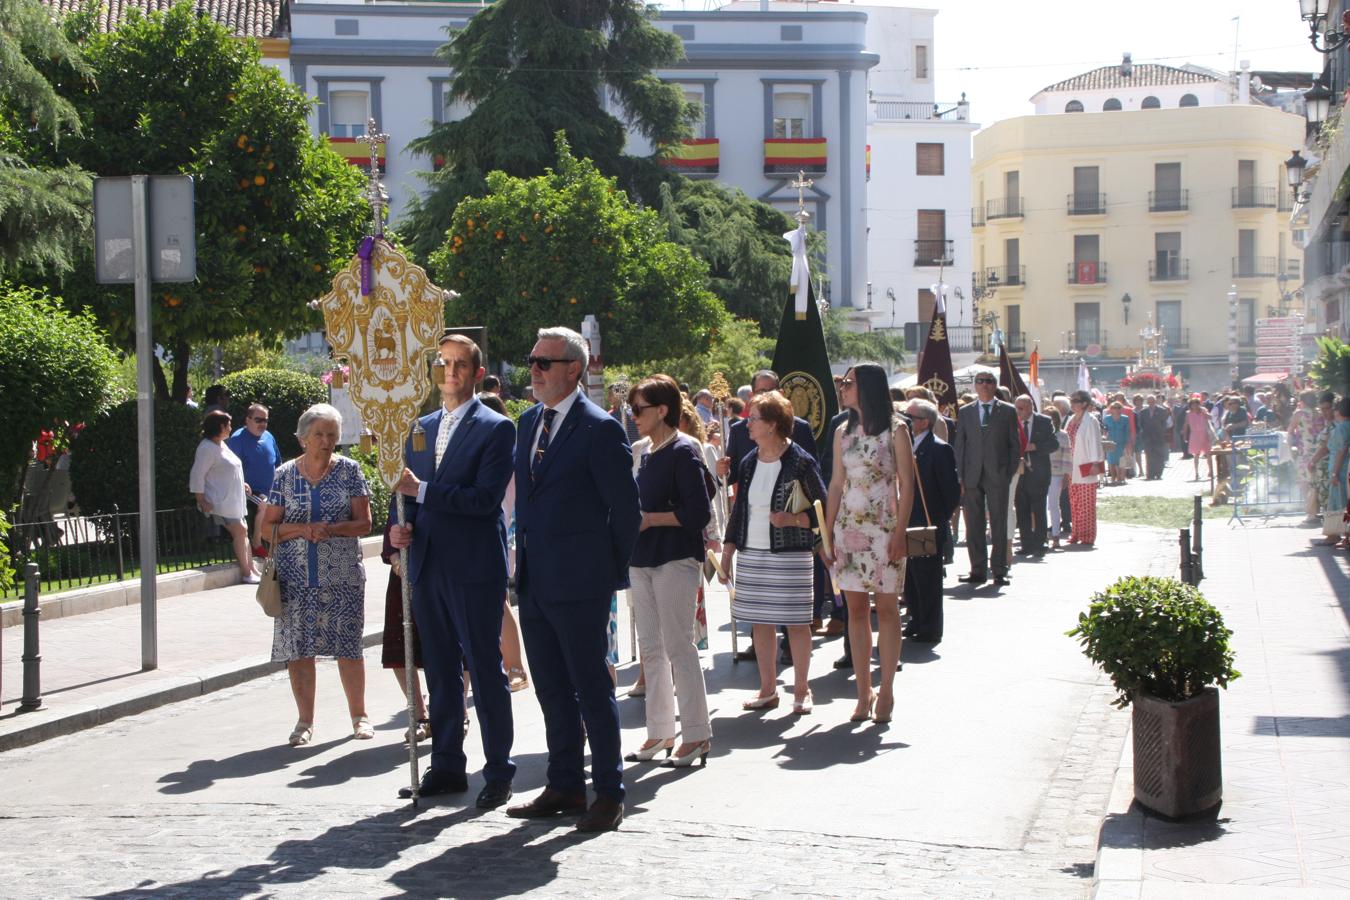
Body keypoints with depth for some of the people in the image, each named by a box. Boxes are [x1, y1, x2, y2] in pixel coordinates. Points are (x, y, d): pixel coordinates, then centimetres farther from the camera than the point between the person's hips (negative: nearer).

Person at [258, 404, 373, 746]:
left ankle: (359, 715, 12)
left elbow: (363, 523, -1)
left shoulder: (348, 470, 3)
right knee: (298, 647, 2)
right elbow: (267, 526, 4)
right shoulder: (285, 474, 5)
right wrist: (303, 529, -12)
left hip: (342, 576, -1)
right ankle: (305, 721, 13)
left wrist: (332, 529, -18)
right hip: (296, 577, 1)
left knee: (349, 646, -1)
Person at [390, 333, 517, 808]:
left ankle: (498, 772, 7)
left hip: (474, 568, -6)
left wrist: (421, 490, -17)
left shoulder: (496, 428, -6)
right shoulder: (421, 428, 16)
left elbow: (486, 497, -16)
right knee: (440, 673, 12)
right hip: (428, 567, 6)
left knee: (486, 670, -1)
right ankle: (446, 765, 21)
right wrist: (400, 527, 0)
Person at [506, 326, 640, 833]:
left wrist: (611, 571, -2)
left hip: (577, 582, -8)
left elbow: (625, 508, -9)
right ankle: (565, 786, 24)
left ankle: (609, 794, 7)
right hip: (534, 579, 8)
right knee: (551, 689, 14)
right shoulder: (529, 422, 12)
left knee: (592, 688, -1)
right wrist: (526, 555, 15)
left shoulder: (600, 429, -12)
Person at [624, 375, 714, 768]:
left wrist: (649, 519, -15)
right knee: (651, 647, 10)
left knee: (677, 645, -7)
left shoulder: (683, 451, -11)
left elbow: (699, 513, -17)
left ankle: (697, 734, 0)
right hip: (643, 559, 8)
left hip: (675, 559, -8)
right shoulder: (647, 454, 13)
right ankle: (660, 731, 17)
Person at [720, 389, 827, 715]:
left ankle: (801, 689, 12)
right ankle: (768, 689, 18)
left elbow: (823, 510, -5)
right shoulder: (748, 463, 10)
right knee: (759, 621, 8)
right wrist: (727, 551, 12)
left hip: (790, 554, -5)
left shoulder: (801, 463, -8)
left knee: (796, 622, 0)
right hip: (751, 554, 6)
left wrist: (794, 519, -21)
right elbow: (738, 510, 15)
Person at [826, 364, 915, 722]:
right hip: (848, 528, 5)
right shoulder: (843, 433, 11)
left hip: (884, 528, -4)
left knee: (886, 608, -1)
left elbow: (906, 485, -6)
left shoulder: (896, 430, -3)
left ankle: (886, 691, 5)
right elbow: (836, 484, 12)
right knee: (856, 609, 4)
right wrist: (827, 531, 6)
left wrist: (899, 532, -13)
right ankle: (863, 692, 8)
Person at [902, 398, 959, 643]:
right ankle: (916, 621, 26)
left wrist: (939, 520, -9)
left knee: (927, 579, -1)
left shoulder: (940, 449, -13)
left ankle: (930, 630, 8)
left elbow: (952, 491, -12)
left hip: (928, 528, -7)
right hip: (908, 526, 8)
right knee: (909, 578, 13)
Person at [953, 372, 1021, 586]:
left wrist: (1010, 474, -3)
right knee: (973, 526, 2)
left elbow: (1015, 445, 6)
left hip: (997, 476, -2)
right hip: (972, 477, 2)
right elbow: (959, 446, 8)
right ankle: (978, 571, 7)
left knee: (999, 525, -1)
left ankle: (999, 571, 3)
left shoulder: (1008, 411, 6)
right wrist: (960, 477, 0)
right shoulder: (965, 412, 11)